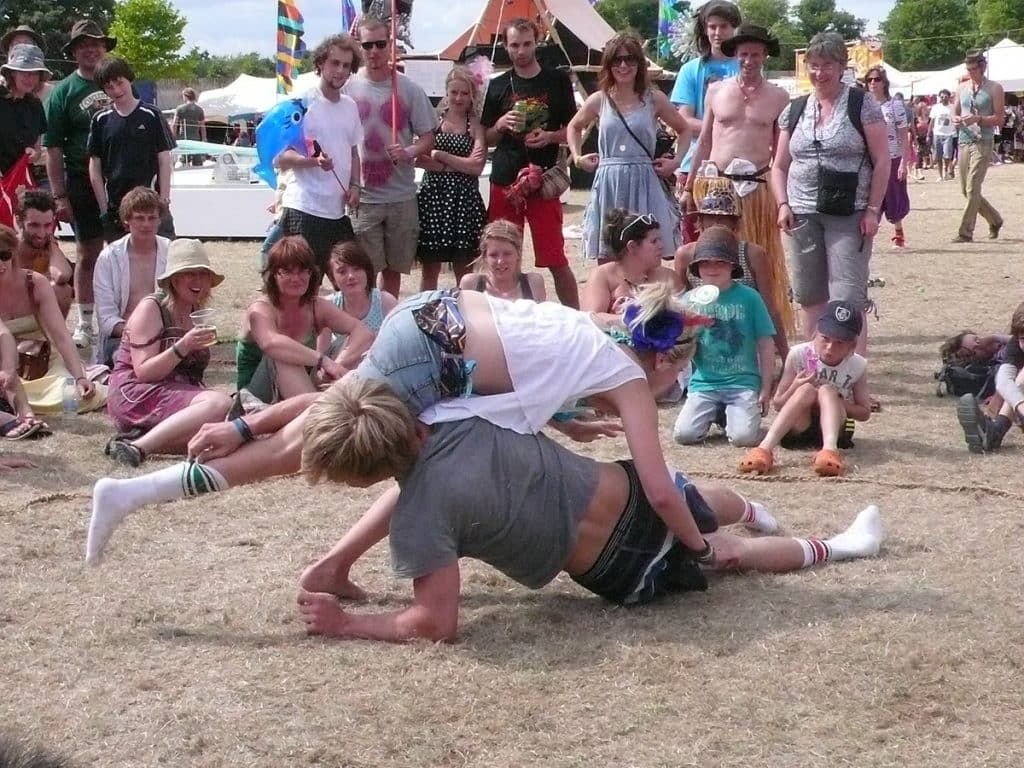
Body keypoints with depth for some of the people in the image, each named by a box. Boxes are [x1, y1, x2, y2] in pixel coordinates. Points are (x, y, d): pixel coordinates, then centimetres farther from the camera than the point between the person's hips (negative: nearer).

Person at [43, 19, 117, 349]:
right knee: (88, 254, 5)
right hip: (83, 184, -2)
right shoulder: (63, 92, -1)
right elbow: (53, 148, -3)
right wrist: (59, 196, -9)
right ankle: (85, 322, 15)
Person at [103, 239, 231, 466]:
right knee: (219, 403, -33)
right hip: (135, 395, -7)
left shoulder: (197, 314, 18)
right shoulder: (151, 308, -4)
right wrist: (183, 347, -22)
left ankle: (141, 437, -23)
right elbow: (143, 372, -13)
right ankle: (136, 447, -36)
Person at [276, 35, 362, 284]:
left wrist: (355, 185, 7)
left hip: (339, 212, 7)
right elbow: (280, 158, -9)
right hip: (304, 210, -7)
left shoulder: (350, 106, 14)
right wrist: (313, 160, -27)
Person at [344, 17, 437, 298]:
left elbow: (428, 138, 4)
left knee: (394, 268, 11)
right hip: (361, 197, -1)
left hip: (402, 196, 1)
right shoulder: (348, 88, -1)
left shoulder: (410, 90, 1)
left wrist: (408, 153, -17)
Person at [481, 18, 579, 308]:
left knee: (556, 261, -2)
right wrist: (501, 125, -8)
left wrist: (550, 136, -11)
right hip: (504, 182, 2)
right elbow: (486, 139, 13)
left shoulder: (557, 81, 4)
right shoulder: (497, 86, 8)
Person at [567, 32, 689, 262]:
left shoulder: (654, 99, 3)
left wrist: (676, 161, 5)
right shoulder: (599, 100, 7)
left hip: (644, 184, -1)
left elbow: (684, 130, 17)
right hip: (608, 185, 1)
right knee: (606, 260, 3)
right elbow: (574, 127, 26)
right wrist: (577, 157, 13)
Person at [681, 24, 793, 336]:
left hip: (757, 186, -1)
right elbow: (704, 142, 12)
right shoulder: (716, 90, 8)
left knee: (761, 263, 1)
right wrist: (689, 187, 10)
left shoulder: (778, 97, 4)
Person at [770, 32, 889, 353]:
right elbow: (780, 166, 16)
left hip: (849, 215, -4)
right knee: (810, 296, 8)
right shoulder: (794, 110, 12)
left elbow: (882, 161, -2)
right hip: (802, 215, 4)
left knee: (848, 297, -9)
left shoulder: (862, 105, -1)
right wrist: (783, 204, 1)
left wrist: (872, 209, -9)